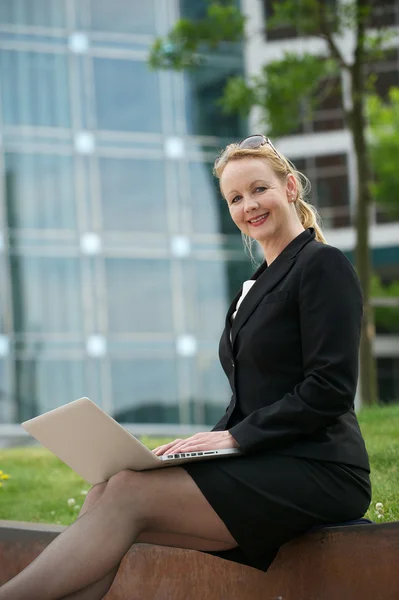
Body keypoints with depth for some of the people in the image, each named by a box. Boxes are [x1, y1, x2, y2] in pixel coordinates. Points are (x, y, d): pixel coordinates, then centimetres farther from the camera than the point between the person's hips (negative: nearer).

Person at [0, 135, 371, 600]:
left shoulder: (323, 265, -4)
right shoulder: (261, 283, 22)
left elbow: (330, 389, -13)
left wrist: (236, 437, -15)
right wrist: (211, 440, 2)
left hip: (317, 473, -8)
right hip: (265, 466, 8)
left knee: (127, 493, -23)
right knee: (104, 494, -14)